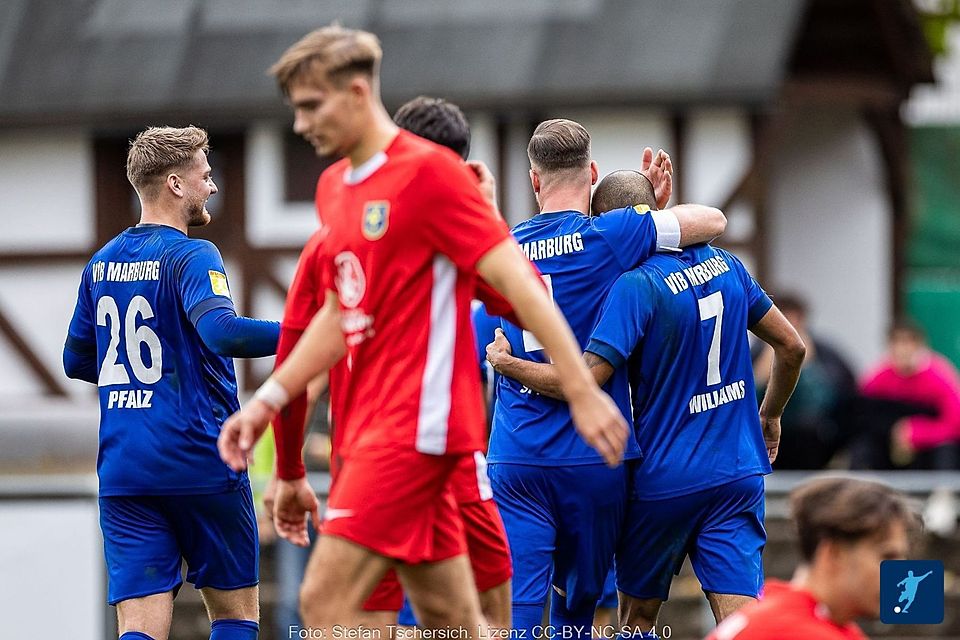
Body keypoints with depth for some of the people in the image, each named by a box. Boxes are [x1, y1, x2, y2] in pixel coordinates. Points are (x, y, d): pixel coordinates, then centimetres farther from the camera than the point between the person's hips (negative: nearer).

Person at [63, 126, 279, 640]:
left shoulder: (102, 264, 13)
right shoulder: (189, 256, -9)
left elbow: (76, 360, 21)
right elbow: (221, 331, -27)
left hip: (122, 473, 5)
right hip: (201, 463, -5)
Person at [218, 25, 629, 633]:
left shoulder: (428, 170, -11)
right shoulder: (334, 186, 15)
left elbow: (516, 280, -15)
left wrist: (582, 391, -20)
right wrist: (267, 401, 16)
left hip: (415, 424, -9)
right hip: (373, 425, 9)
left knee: (325, 601, -14)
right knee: (455, 622, 8)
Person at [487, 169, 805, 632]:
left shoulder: (635, 285, -16)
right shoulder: (726, 265, 5)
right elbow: (791, 347, 13)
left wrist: (506, 363, -8)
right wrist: (770, 416, 29)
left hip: (664, 480, -5)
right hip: (739, 473, 5)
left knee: (638, 615, 14)